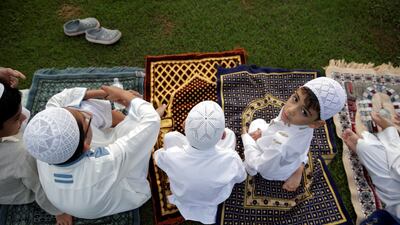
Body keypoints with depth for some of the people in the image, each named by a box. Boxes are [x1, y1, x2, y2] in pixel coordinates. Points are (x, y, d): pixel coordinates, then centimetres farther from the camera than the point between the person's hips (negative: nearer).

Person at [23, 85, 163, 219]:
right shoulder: (106, 163, -46)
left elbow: (54, 102, -15)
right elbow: (151, 120, -36)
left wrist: (102, 92, -21)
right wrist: (124, 94, -21)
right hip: (127, 190, -3)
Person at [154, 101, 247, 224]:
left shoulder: (171, 156, -38)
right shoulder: (231, 159, -39)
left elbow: (157, 156, -11)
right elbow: (241, 177, -13)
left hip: (182, 196, 0)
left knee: (170, 136, 7)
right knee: (230, 133, 5)